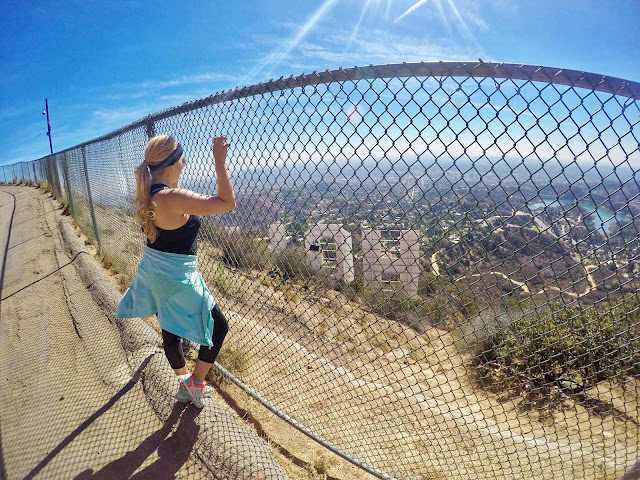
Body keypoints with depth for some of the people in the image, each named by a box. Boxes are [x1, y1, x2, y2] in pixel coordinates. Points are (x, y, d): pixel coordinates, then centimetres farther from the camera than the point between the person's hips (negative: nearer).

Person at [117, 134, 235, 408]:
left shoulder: (147, 193, 0)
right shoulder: (174, 197, -28)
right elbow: (227, 203, -31)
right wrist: (220, 162, -27)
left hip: (153, 270, 9)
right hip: (176, 277, -9)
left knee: (170, 330, 23)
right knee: (219, 327, 8)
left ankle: (185, 386, 43)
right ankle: (196, 383, 22)